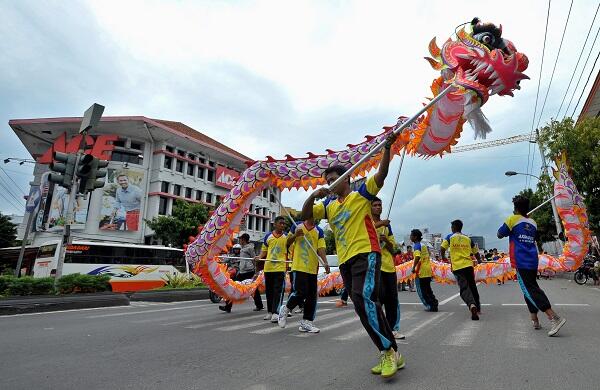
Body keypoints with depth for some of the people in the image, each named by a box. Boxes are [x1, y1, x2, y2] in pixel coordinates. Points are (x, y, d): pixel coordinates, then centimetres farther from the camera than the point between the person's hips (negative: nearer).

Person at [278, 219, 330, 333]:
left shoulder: (319, 231, 6)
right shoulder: (296, 226, 4)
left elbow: (321, 249, -3)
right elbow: (287, 243, 11)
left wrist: (325, 263, -20)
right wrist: (295, 235, -10)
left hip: (313, 268, 3)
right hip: (299, 266, -3)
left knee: (312, 296, 4)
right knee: (300, 292, -11)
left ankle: (306, 323, 17)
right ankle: (285, 309, 17)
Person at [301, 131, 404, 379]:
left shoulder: (361, 194, 2)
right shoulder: (328, 205, 16)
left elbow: (381, 174, -8)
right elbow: (306, 215, 9)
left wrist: (387, 147, -16)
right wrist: (313, 196, -7)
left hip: (366, 254, -7)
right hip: (345, 261, 7)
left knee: (364, 298, -24)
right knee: (365, 306, 8)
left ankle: (388, 351, -10)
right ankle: (392, 354, 20)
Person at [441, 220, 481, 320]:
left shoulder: (450, 237, 4)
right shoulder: (468, 239, 14)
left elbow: (442, 249, -7)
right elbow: (476, 253, 20)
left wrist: (443, 257, 12)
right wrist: (478, 260, 40)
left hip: (457, 267, -3)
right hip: (468, 266, 3)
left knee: (464, 288, -5)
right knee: (473, 287, 17)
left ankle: (471, 305, -30)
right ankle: (477, 308, 27)